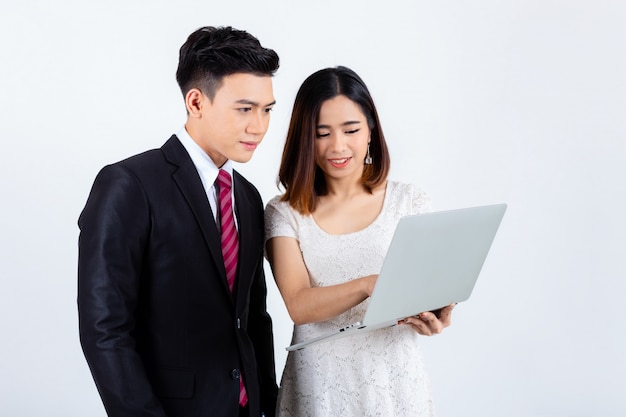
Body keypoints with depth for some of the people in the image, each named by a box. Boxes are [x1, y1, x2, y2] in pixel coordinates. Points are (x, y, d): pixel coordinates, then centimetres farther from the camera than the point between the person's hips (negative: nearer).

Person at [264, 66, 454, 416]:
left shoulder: (410, 203, -1)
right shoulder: (285, 213, -2)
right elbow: (298, 305, -13)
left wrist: (434, 317, -25)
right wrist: (369, 286, -30)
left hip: (395, 383, 0)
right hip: (317, 387, 0)